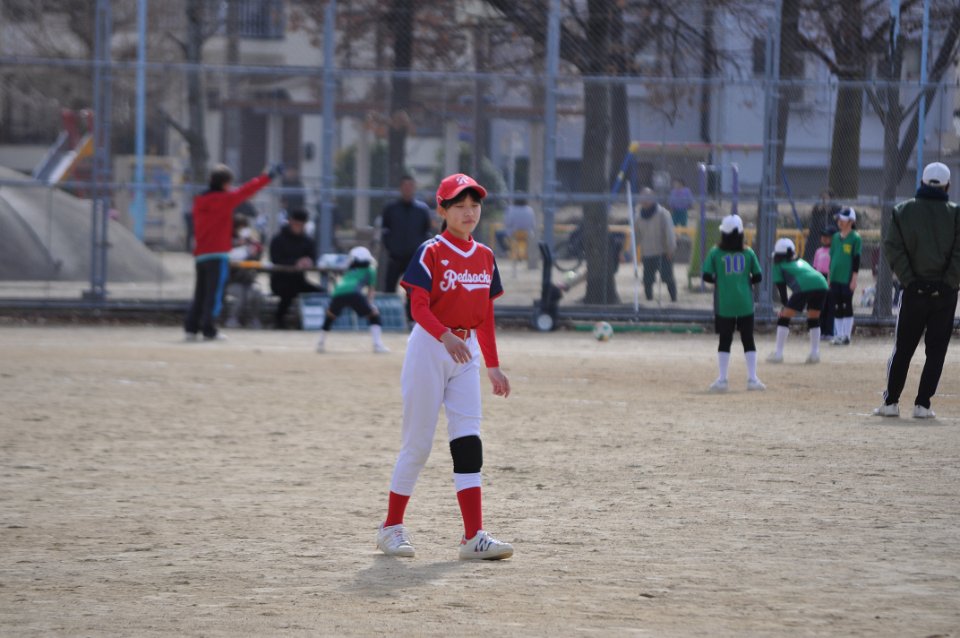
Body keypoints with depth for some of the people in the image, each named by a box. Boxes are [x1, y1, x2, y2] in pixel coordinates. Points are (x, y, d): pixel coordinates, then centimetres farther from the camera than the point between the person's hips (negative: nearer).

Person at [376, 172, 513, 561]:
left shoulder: (485, 256, 10)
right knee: (418, 442, 0)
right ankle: (392, 528, 14)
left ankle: (473, 536, -7)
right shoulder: (431, 252, -8)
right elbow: (419, 307, -16)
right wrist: (445, 337, -34)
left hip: (467, 353, 5)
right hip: (429, 346, -5)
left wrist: (493, 365, 14)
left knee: (468, 441, -3)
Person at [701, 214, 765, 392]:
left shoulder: (715, 253, -4)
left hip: (724, 305, 0)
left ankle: (722, 379, 6)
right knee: (748, 341, 8)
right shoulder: (748, 253, -1)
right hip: (745, 304, 0)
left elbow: (707, 276, -6)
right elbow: (757, 277, 0)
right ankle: (752, 379, 5)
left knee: (725, 341, 8)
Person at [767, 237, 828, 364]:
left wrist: (785, 305, 28)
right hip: (821, 284, 5)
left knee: (784, 317, 6)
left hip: (804, 287, -5)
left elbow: (781, 288, 17)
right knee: (813, 319, 24)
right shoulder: (801, 262, 37)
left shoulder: (779, 266, 21)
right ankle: (815, 353, 16)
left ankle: (778, 354, 2)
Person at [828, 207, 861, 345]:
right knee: (836, 307, 6)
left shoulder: (855, 238, -4)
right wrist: (829, 276, 16)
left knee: (847, 306, -2)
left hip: (847, 279, -6)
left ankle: (846, 336, 3)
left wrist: (854, 279, -11)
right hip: (835, 279, 6)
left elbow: (856, 259, -7)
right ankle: (838, 335, 11)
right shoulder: (836, 237, 13)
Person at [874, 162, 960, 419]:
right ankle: (922, 405, 1)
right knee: (936, 350, 5)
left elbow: (893, 248, -5)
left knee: (902, 349, 9)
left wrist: (909, 280, -5)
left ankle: (891, 402, 8)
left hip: (915, 290, 1)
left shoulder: (903, 211, 3)